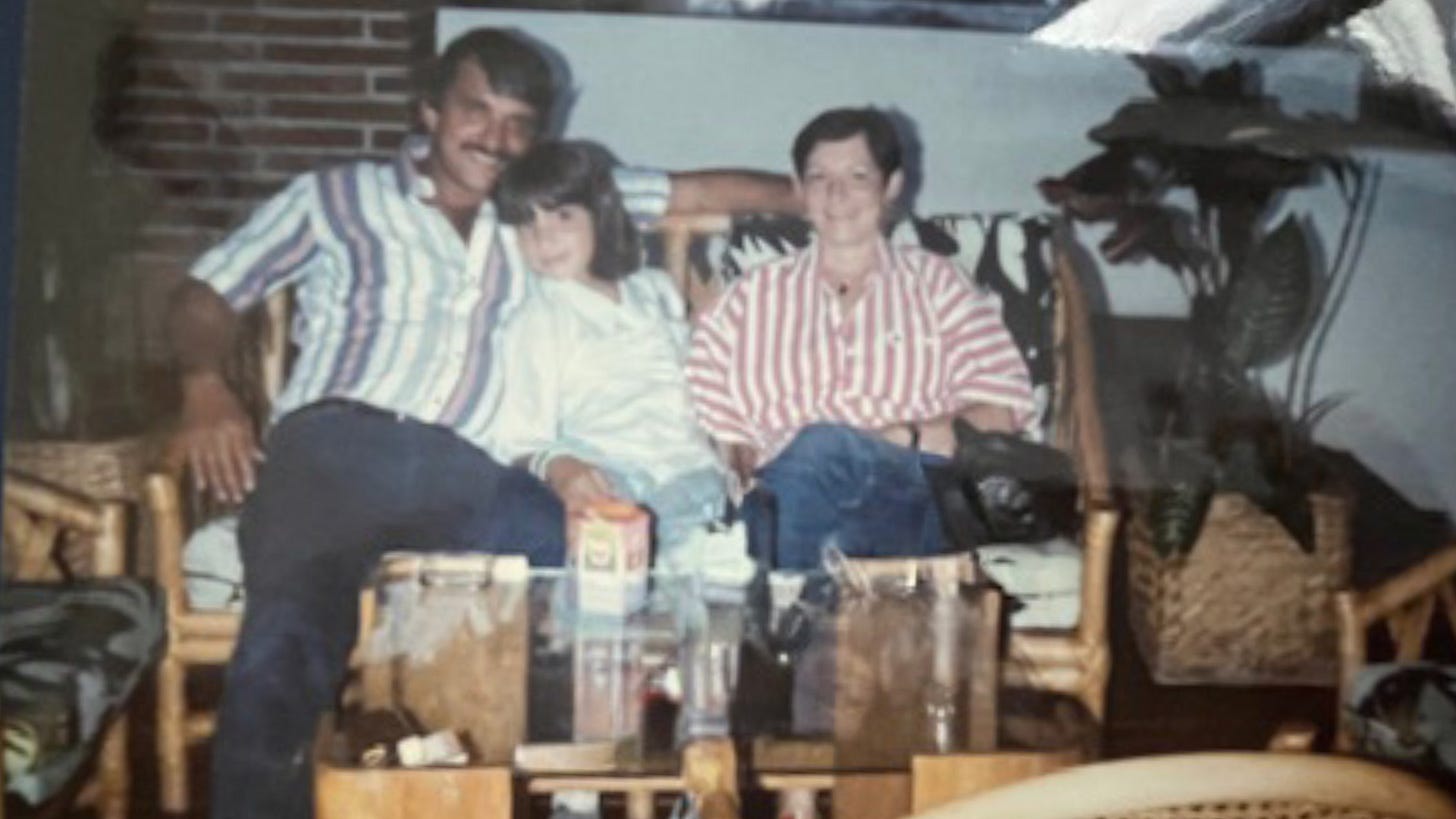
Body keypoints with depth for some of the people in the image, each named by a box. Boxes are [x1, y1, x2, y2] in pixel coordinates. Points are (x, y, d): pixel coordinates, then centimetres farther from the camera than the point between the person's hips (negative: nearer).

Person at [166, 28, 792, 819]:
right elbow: (205, 292, 18)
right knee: (290, 635, -32)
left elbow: (693, 190, 30)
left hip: (468, 474, 2)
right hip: (337, 447, -2)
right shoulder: (333, 196, 20)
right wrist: (206, 389, -2)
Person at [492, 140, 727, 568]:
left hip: (695, 474, 4)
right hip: (611, 485, -4)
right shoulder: (539, 320, 7)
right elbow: (521, 440, -2)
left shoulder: (656, 290, 25)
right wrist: (556, 467, -25)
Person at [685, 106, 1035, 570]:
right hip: (787, 499, 1)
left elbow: (1003, 405, 8)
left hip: (916, 491, -1)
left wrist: (911, 437, -8)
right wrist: (740, 461, -7)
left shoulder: (934, 283, 21)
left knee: (823, 446, -36)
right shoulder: (755, 295, 24)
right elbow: (703, 410, 14)